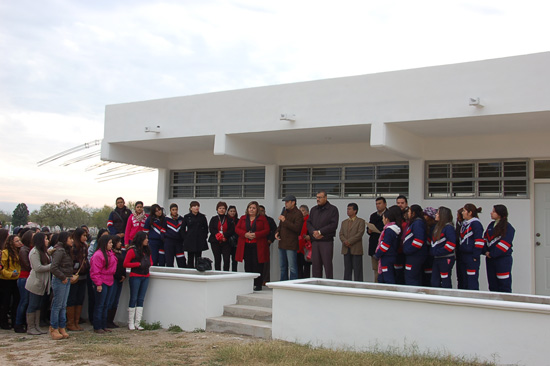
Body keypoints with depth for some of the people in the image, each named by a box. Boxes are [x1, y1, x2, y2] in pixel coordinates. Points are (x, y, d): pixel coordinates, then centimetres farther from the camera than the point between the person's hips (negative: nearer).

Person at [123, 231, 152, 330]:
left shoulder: (147, 250, 13)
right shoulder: (132, 250, -7)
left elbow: (151, 261, 24)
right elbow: (125, 264, -9)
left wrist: (149, 264, 1)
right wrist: (138, 264, -13)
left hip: (145, 277, 6)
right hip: (135, 276, -6)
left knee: (141, 299, 5)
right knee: (133, 299, -1)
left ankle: (137, 323, 8)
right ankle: (131, 323, 7)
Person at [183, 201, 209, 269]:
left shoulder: (202, 217, 6)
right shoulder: (186, 217, 4)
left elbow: (206, 228, 11)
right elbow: (183, 229, 8)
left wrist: (204, 237, 2)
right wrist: (186, 237, 1)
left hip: (200, 242, 1)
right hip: (190, 242, -1)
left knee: (198, 260, 2)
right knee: (190, 259, 3)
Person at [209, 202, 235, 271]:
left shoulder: (229, 219, 8)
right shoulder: (213, 219, 11)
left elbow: (232, 230, -2)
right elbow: (211, 229, -1)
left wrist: (224, 235, -16)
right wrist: (218, 235, -16)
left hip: (226, 242, -1)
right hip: (215, 242, 1)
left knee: (226, 259, -10)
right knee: (217, 259, 5)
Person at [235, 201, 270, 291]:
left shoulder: (262, 219, 4)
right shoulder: (243, 218, 13)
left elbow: (267, 230, -2)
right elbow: (237, 229, 7)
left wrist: (256, 235, -15)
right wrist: (245, 234, -11)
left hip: (258, 246, -3)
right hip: (245, 246, 3)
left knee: (257, 265, -4)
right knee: (248, 265, 5)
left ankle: (258, 284, 2)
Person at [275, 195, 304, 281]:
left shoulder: (298, 214, -10)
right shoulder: (284, 212, 17)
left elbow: (297, 228, -21)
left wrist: (285, 221, -18)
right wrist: (277, 232, 6)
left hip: (291, 245, -9)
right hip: (282, 243, 9)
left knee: (292, 267, -7)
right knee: (283, 267, 15)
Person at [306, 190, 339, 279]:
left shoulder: (333, 209, 1)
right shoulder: (313, 210, 18)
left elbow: (333, 225, -9)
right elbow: (308, 223, 11)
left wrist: (320, 232, -12)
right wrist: (313, 232, -9)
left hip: (327, 241, -5)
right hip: (314, 241, 5)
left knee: (328, 265, -6)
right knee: (316, 265, 4)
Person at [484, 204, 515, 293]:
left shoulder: (508, 227, -8)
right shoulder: (491, 225, 14)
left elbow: (504, 244, -15)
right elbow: (485, 239, 12)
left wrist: (492, 254, -14)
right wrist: (486, 251, -4)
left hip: (503, 259, -7)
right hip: (490, 259, 7)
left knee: (504, 286, -5)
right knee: (492, 284, 11)